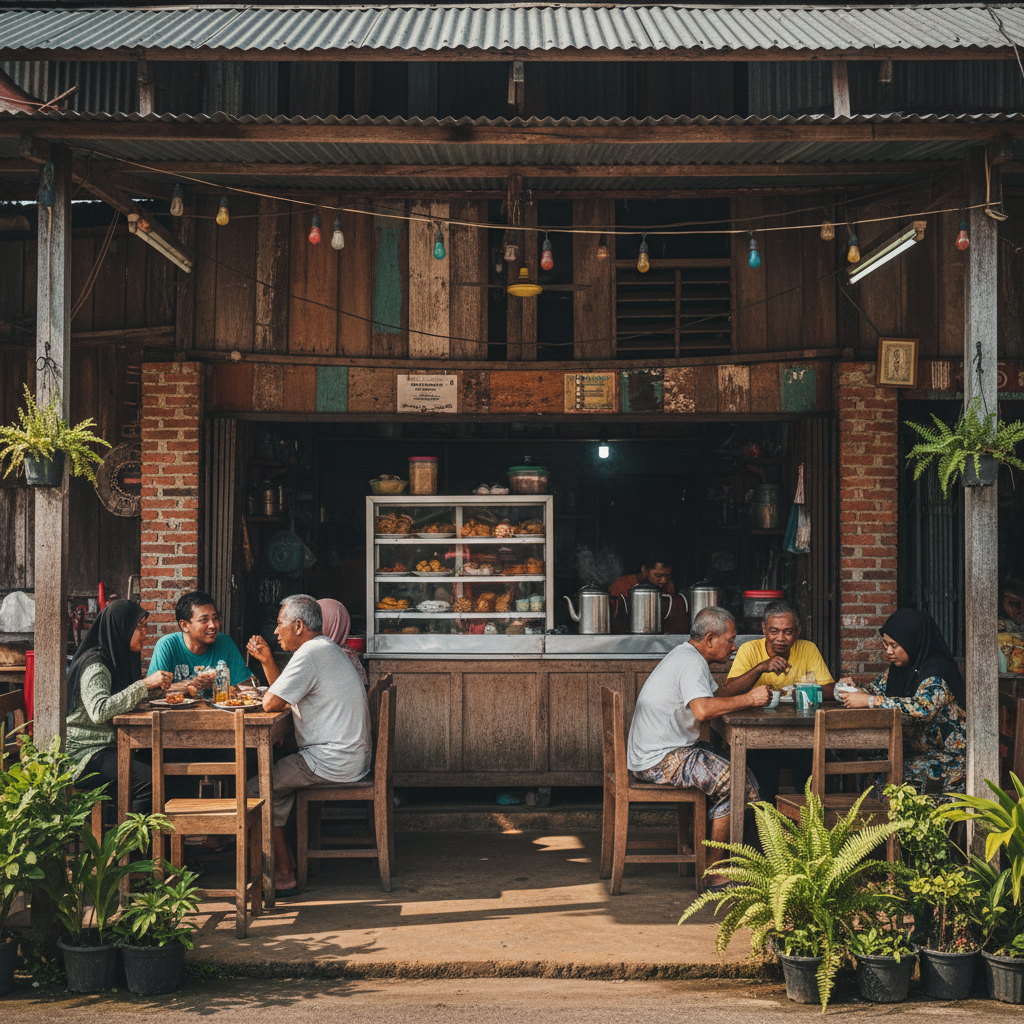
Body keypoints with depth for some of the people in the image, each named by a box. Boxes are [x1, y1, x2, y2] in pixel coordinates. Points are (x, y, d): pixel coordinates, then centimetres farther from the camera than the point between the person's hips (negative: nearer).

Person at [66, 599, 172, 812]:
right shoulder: (94, 665, -16)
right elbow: (99, 711, -31)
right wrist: (145, 684, -27)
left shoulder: (120, 659, 14)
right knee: (151, 781, -27)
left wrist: (154, 688, 6)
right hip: (86, 752, -9)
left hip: (111, 746, 9)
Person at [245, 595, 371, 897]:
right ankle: (286, 860, 20)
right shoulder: (327, 649, 17)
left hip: (332, 763, -11)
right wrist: (267, 661, 11)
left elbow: (271, 702, -21)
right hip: (350, 757, 11)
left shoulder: (310, 653, -17)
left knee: (256, 789, -4)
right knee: (274, 774, 22)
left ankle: (284, 877, 0)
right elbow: (286, 696, 22)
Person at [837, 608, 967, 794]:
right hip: (916, 750, 8)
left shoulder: (936, 671, -19)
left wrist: (870, 700, -34)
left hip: (949, 759, -7)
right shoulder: (899, 667, 6)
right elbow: (878, 687, 19)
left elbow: (923, 708, -36)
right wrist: (854, 689, -6)